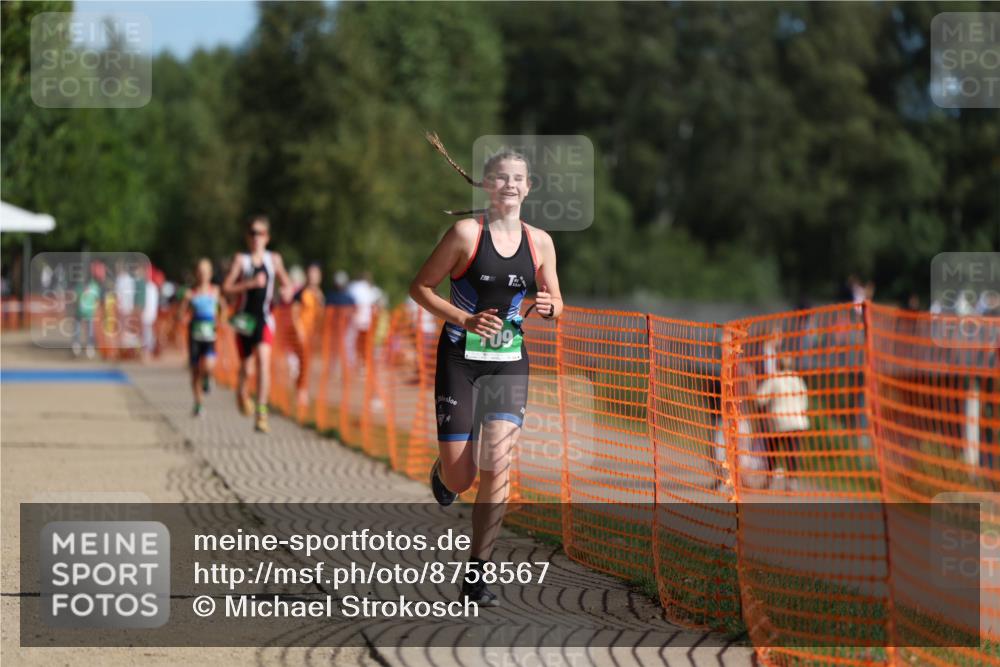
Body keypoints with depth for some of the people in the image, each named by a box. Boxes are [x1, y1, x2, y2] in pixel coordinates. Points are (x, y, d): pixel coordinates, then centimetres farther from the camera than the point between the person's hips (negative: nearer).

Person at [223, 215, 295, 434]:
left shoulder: (274, 259, 6)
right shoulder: (241, 259, -2)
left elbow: (287, 283, 18)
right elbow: (226, 289, -9)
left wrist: (287, 291, -5)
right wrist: (251, 284, -21)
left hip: (264, 319, 1)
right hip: (245, 318, 0)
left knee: (264, 360, -18)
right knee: (245, 366, 10)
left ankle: (261, 412, -21)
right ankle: (241, 392, 45)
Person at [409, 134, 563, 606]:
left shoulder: (540, 242, 6)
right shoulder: (466, 232, -7)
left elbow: (555, 304, 17)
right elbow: (420, 287, -4)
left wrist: (548, 307, -8)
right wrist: (466, 319, -16)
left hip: (510, 364, 3)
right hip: (460, 360, -3)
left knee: (497, 467, -11)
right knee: (460, 478, -3)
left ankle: (476, 575, -2)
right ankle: (441, 471, 38)